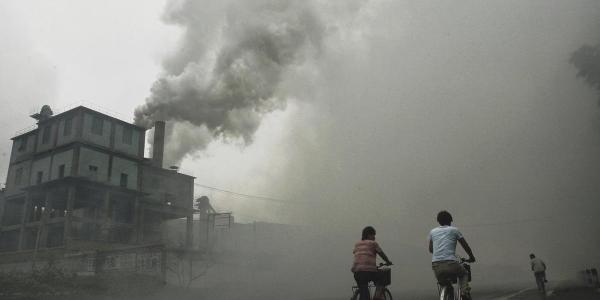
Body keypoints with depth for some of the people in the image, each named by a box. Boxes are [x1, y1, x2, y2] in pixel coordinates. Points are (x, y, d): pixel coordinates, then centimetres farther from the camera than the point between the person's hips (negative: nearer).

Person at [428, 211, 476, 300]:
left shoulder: (433, 231, 19)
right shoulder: (454, 230, 12)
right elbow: (465, 246, 19)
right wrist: (471, 257, 35)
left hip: (435, 265, 2)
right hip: (451, 263, -2)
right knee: (464, 274, 28)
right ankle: (464, 291, 3)